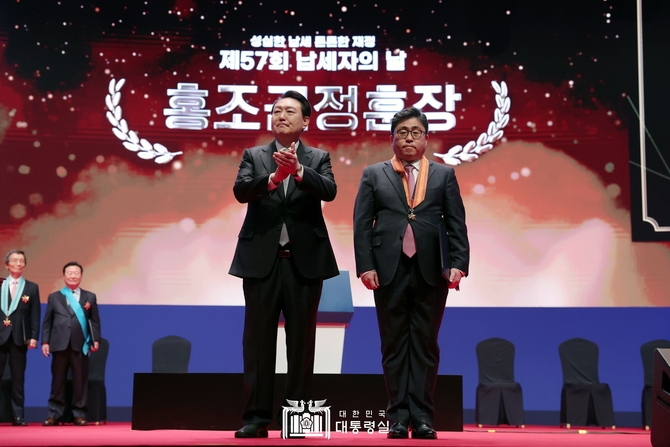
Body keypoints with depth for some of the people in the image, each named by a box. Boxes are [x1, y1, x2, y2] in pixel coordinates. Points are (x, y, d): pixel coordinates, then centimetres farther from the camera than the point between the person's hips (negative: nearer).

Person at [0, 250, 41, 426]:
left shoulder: (32, 288, 8)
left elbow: (35, 315, 5)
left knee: (18, 378, 5)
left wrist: (34, 337, -3)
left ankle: (18, 415, 8)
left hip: (19, 337, 0)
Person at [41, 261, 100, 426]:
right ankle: (54, 414, 9)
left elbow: (94, 320, 8)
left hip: (80, 345, 0)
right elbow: (47, 321, 9)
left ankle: (79, 415, 8)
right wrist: (45, 342, 1)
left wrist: (95, 339, -1)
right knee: (58, 381, 3)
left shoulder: (90, 297, 11)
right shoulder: (54, 297, 12)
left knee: (80, 381, 1)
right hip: (60, 344, 0)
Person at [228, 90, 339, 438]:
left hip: (305, 261, 0)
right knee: (258, 341, 2)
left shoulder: (318, 158, 9)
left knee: (302, 341, 4)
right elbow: (240, 191, -8)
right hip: (262, 260, 0)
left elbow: (329, 191, -10)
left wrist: (298, 170, -28)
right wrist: (274, 176, -26)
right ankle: (257, 416, 7)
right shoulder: (253, 156, 10)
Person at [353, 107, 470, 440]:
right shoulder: (373, 175, 11)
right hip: (390, 271, 0)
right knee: (394, 346, 3)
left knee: (425, 346, 2)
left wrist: (458, 263, -5)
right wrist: (365, 266, -7)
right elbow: (361, 224, 4)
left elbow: (456, 224, 7)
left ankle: (422, 416, 6)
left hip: (431, 271, 0)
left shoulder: (444, 175, 13)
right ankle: (398, 416, 7)